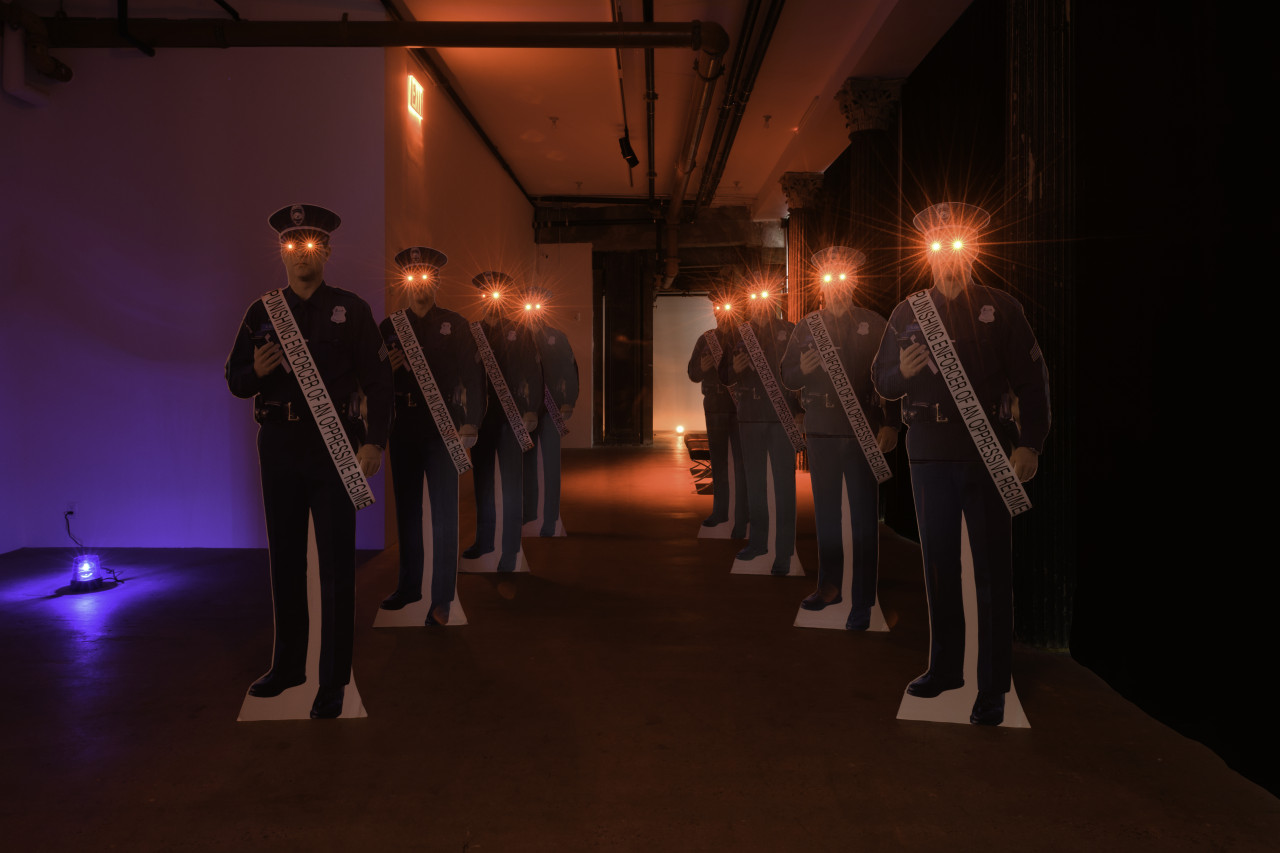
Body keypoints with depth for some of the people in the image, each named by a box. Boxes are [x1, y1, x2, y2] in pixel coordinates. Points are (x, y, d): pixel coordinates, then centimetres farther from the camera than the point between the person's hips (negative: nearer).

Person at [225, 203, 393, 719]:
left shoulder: (351, 309, 2)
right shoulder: (261, 313, 11)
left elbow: (378, 380, -2)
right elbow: (235, 381, 12)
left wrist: (374, 442, -12)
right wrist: (256, 372, -12)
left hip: (335, 447, -3)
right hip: (279, 447, 4)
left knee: (336, 563, -1)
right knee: (285, 558, 12)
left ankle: (333, 681, 7)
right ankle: (288, 664, 27)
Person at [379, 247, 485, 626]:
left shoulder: (455, 324, 3)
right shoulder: (389, 326, 12)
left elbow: (472, 374, -4)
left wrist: (471, 421, -15)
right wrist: (388, 368, -11)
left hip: (443, 427, -3)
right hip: (404, 428, 4)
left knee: (444, 513, -4)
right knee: (406, 509, 11)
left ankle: (442, 598, 1)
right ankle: (409, 585, 24)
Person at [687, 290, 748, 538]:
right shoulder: (706, 339, 9)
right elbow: (693, 374, 9)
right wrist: (702, 368, -12)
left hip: (741, 407, -4)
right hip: (715, 407, 4)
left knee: (741, 462, -5)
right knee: (718, 461, 13)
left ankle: (741, 520, -3)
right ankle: (720, 510, 26)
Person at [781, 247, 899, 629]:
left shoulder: (875, 325, 2)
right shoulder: (806, 327, 11)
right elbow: (787, 377, 11)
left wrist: (891, 425, -11)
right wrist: (802, 369, -12)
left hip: (863, 431, -3)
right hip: (820, 430, 4)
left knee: (863, 516, -2)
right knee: (825, 512, 11)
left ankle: (862, 602, 3)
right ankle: (829, 585, 24)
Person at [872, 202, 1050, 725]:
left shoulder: (1001, 309, 3)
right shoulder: (908, 313, 10)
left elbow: (1032, 380, 1)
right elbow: (882, 382, 12)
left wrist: (1029, 444, -10)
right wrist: (903, 371, -11)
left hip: (989, 455, -3)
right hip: (930, 455, 3)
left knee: (992, 569, 1)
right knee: (938, 564, 11)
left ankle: (993, 686, 9)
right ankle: (945, 666, 26)